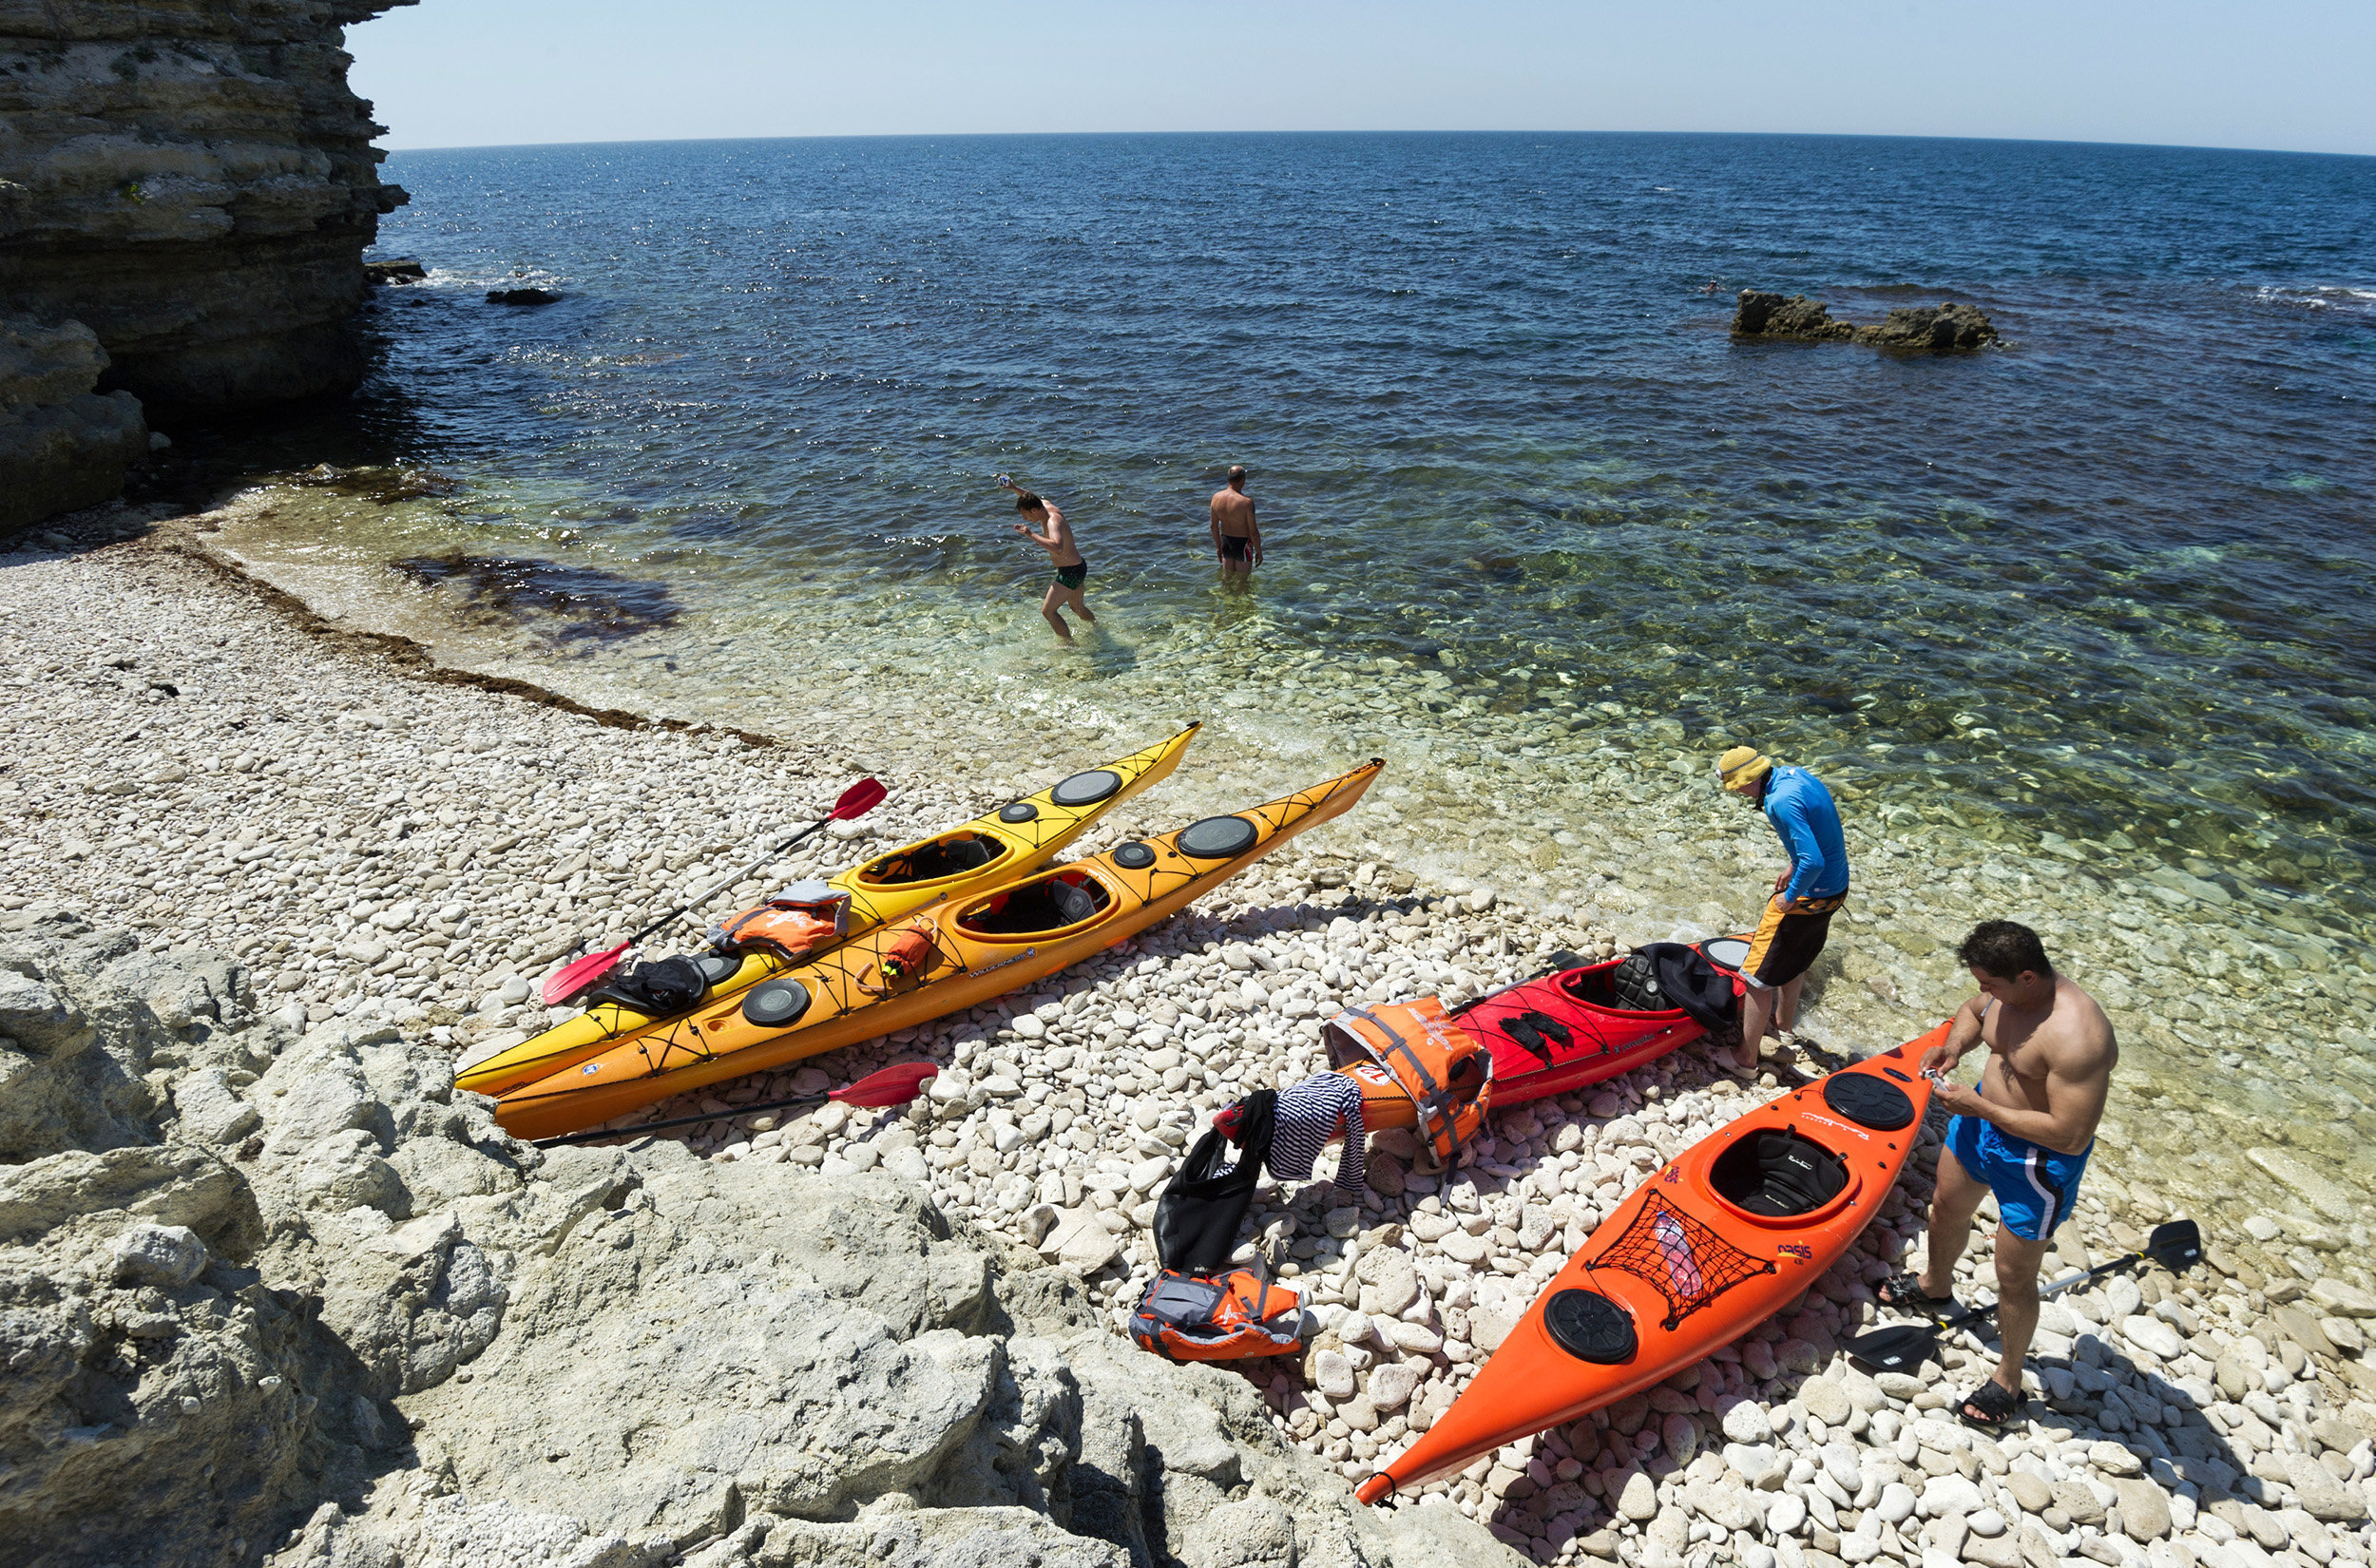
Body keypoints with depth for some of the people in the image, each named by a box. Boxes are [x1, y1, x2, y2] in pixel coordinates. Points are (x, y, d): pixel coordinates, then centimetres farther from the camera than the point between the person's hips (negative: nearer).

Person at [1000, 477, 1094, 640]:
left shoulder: (1053, 521, -29)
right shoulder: (1046, 505, -1)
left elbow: (1057, 547, -49)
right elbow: (1031, 498, 23)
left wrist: (1031, 535, -46)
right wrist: (1013, 488, 9)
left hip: (1071, 572, -10)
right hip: (1077, 566, 10)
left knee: (1048, 610, -6)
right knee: (1078, 607, 28)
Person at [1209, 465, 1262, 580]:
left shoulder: (1217, 497, -10)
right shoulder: (1247, 502, -27)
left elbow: (1214, 525, 2)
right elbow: (1253, 532, -20)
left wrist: (1218, 546, 16)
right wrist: (1259, 552, -4)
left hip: (1226, 542, 5)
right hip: (1243, 545, -5)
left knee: (1227, 575, 25)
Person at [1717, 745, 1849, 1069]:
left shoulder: (1782, 801, -28)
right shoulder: (1796, 775, 2)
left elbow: (1813, 861, -33)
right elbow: (1819, 830, 17)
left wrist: (1790, 898, -19)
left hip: (1810, 897, -10)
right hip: (1836, 886, 10)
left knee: (1758, 976, -2)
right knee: (1792, 956, 32)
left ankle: (1746, 1059, 7)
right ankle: (1784, 1021, 53)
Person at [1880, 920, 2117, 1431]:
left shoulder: (2076, 1036, -37)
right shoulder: (2007, 991, -12)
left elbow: (2070, 1135, -35)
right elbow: (1972, 1012, 13)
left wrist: (1980, 1108, -29)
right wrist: (1953, 1047, -8)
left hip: (2036, 1159, -8)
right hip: (1981, 1121, 8)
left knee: (2014, 1276, 8)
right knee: (1947, 1207, 30)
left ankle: (2008, 1379, 32)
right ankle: (1934, 1287, 60)